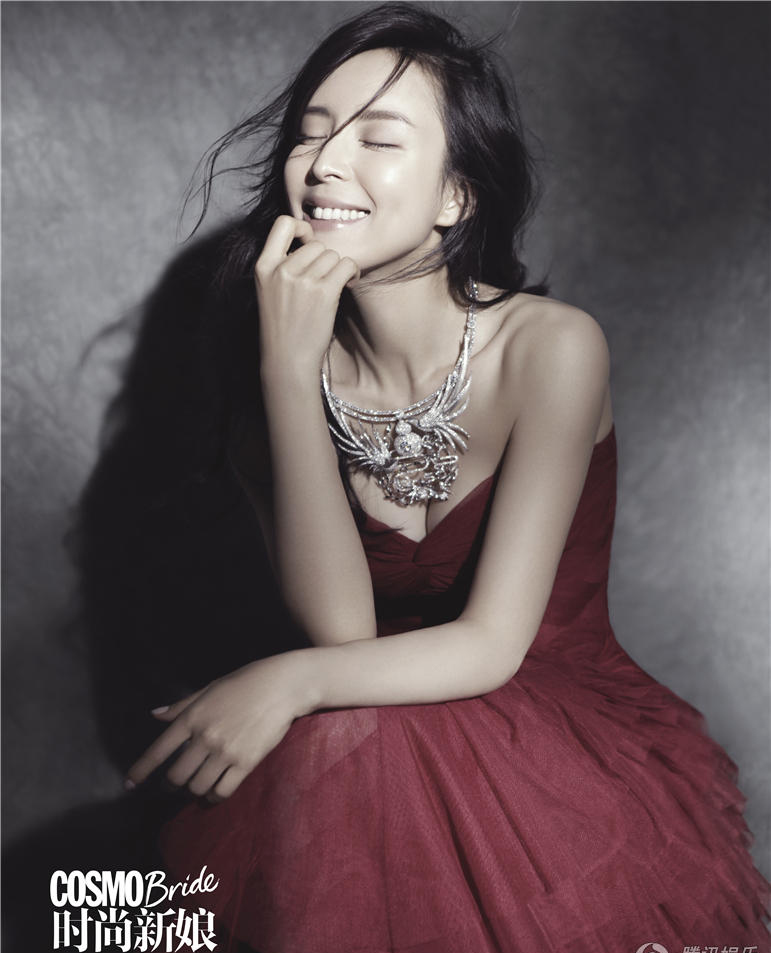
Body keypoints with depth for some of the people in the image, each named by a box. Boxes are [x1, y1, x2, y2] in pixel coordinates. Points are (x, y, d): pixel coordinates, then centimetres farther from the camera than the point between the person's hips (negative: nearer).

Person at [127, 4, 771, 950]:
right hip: (383, 749, 3)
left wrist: (292, 681, -31)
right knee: (332, 738, -31)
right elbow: (339, 626, -18)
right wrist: (289, 368, -25)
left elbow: (494, 644, -18)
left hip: (574, 738, -2)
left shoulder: (550, 347, -16)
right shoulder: (291, 371, -5)